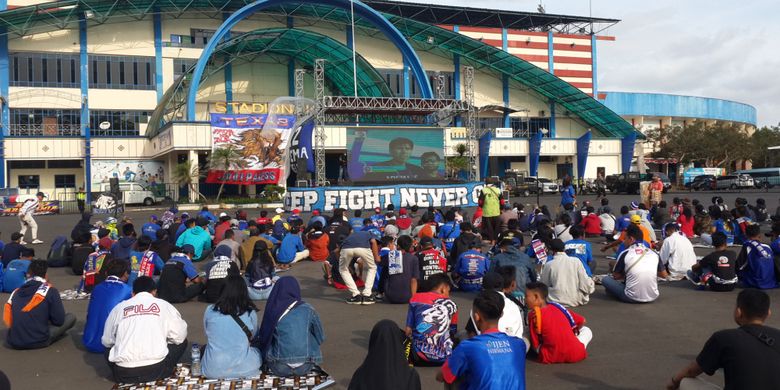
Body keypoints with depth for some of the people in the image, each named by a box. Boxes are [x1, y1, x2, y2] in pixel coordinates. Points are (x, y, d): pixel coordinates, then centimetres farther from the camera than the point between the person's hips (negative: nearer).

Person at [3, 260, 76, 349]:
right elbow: (59, 320, -6)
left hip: (13, 343, 4)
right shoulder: (50, 291, -7)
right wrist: (47, 319, 18)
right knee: (71, 317, 11)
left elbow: (7, 320, 14)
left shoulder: (16, 292, 7)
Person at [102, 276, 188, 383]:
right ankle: (162, 373, 10)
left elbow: (106, 341, 19)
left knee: (109, 348, 34)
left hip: (123, 374, 3)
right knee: (181, 341, 23)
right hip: (156, 370, -3)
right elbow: (180, 336, 9)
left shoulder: (119, 307, 12)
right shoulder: (164, 305, 7)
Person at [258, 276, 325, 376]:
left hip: (279, 368, 0)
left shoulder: (273, 310, -5)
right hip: (305, 367, 0)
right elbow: (320, 338, 8)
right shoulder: (308, 310, -3)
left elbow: (262, 339, 8)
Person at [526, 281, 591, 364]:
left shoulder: (533, 314, -3)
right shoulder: (558, 307, 10)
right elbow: (581, 321, 17)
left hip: (552, 357, -3)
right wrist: (575, 331, 34)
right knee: (586, 330, 31)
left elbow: (536, 345, -3)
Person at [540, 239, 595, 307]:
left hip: (557, 301, -3)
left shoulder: (548, 265, -8)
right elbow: (585, 285, -5)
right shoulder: (576, 261, -6)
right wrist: (592, 286, 16)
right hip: (576, 301, 3)